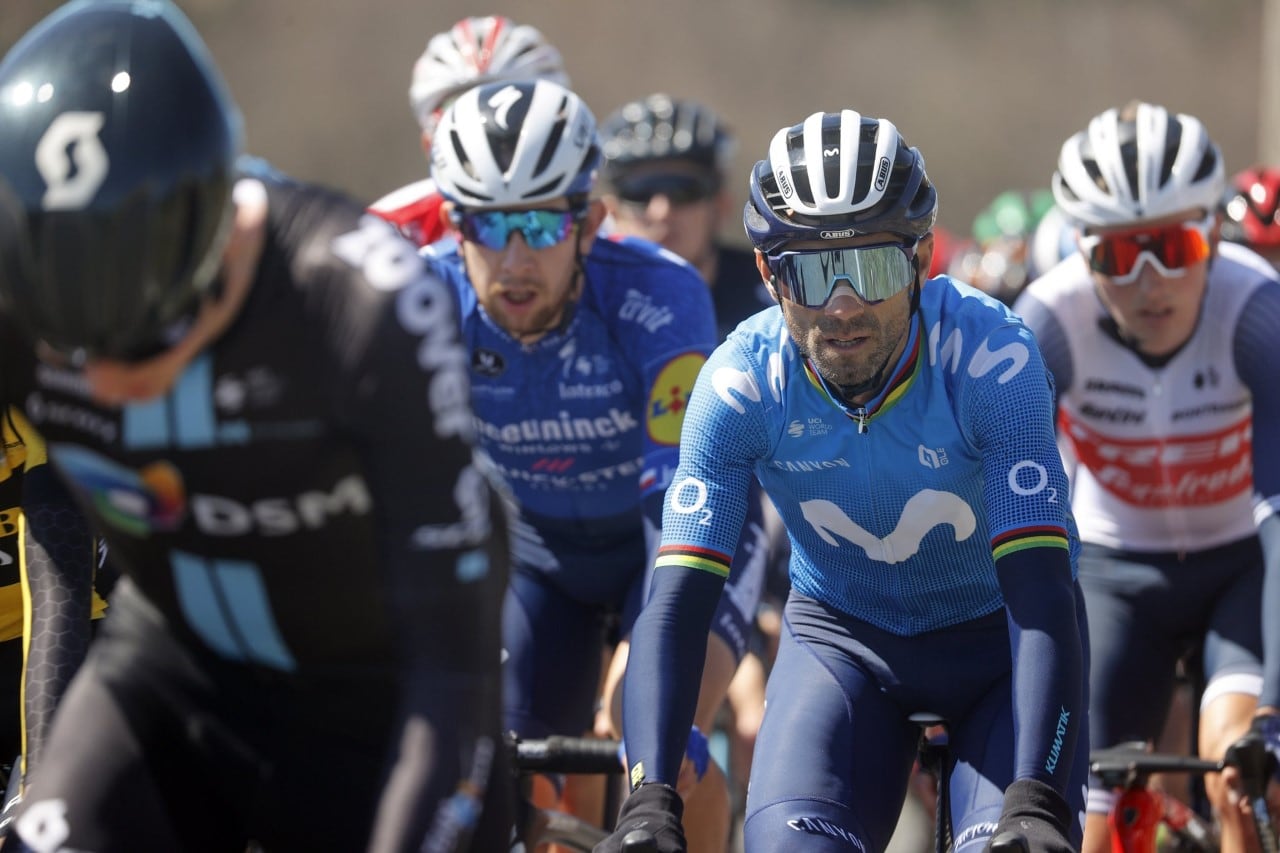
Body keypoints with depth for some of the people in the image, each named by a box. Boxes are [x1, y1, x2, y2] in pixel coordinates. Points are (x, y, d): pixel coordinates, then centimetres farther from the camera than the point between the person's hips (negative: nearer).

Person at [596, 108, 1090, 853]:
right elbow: (675, 604, -27)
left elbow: (1041, 593, -35)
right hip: (844, 634, 2)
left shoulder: (991, 355, -29)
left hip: (997, 631, -2)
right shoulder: (742, 380, -23)